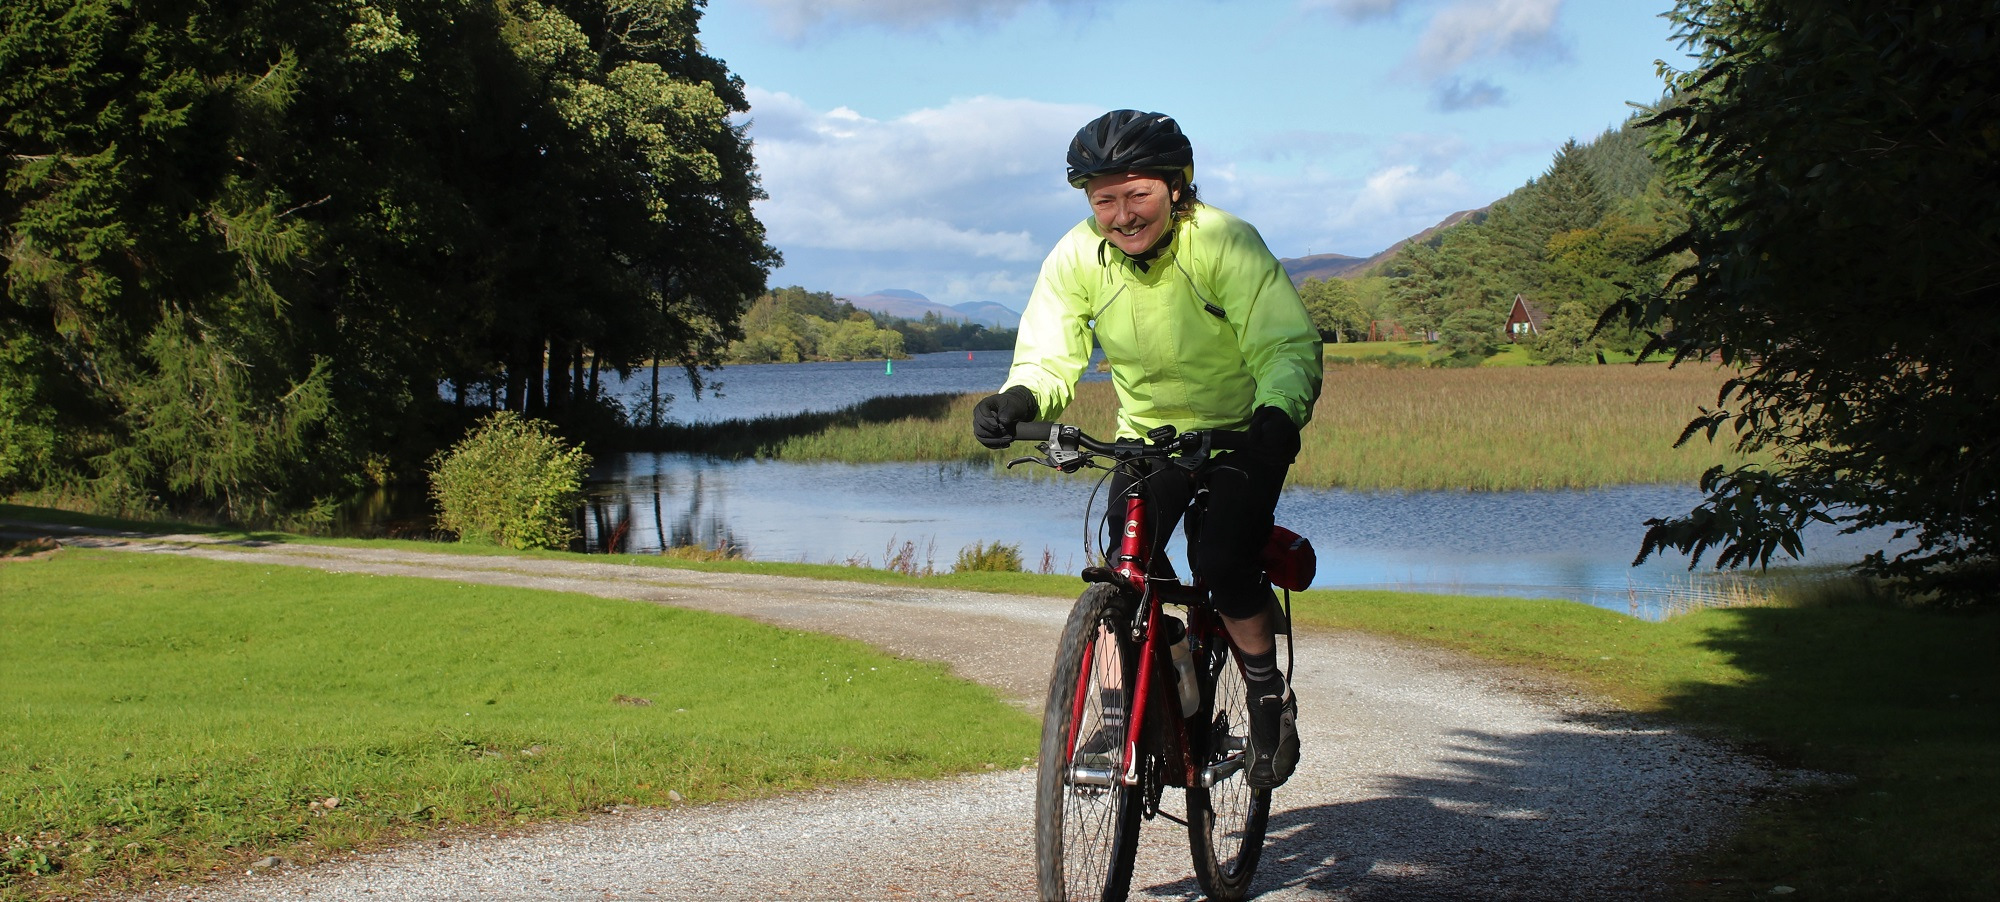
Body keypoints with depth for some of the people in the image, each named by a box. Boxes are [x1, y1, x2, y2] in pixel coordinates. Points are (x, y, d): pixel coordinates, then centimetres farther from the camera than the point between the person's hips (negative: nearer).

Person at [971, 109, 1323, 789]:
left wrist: (1277, 413, -54)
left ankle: (1270, 700, 2)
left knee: (1222, 563, -21)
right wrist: (1018, 399, -43)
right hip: (1148, 434, 3)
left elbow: (1289, 346, -32)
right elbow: (1048, 357, -19)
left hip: (1243, 433, -3)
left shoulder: (1225, 244, -26)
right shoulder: (1076, 259, -15)